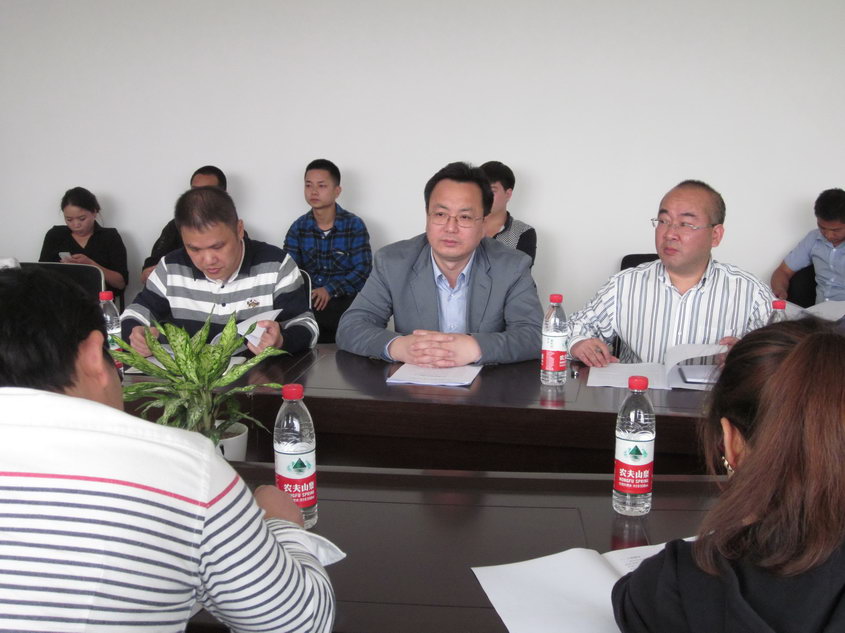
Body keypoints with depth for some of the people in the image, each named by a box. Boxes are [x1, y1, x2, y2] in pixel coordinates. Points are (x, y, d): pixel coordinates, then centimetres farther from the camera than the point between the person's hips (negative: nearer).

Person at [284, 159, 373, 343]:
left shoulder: (355, 225, 1)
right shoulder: (298, 228, 9)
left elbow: (363, 270, -6)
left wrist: (329, 290, -18)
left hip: (346, 300, -2)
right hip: (308, 300, 2)